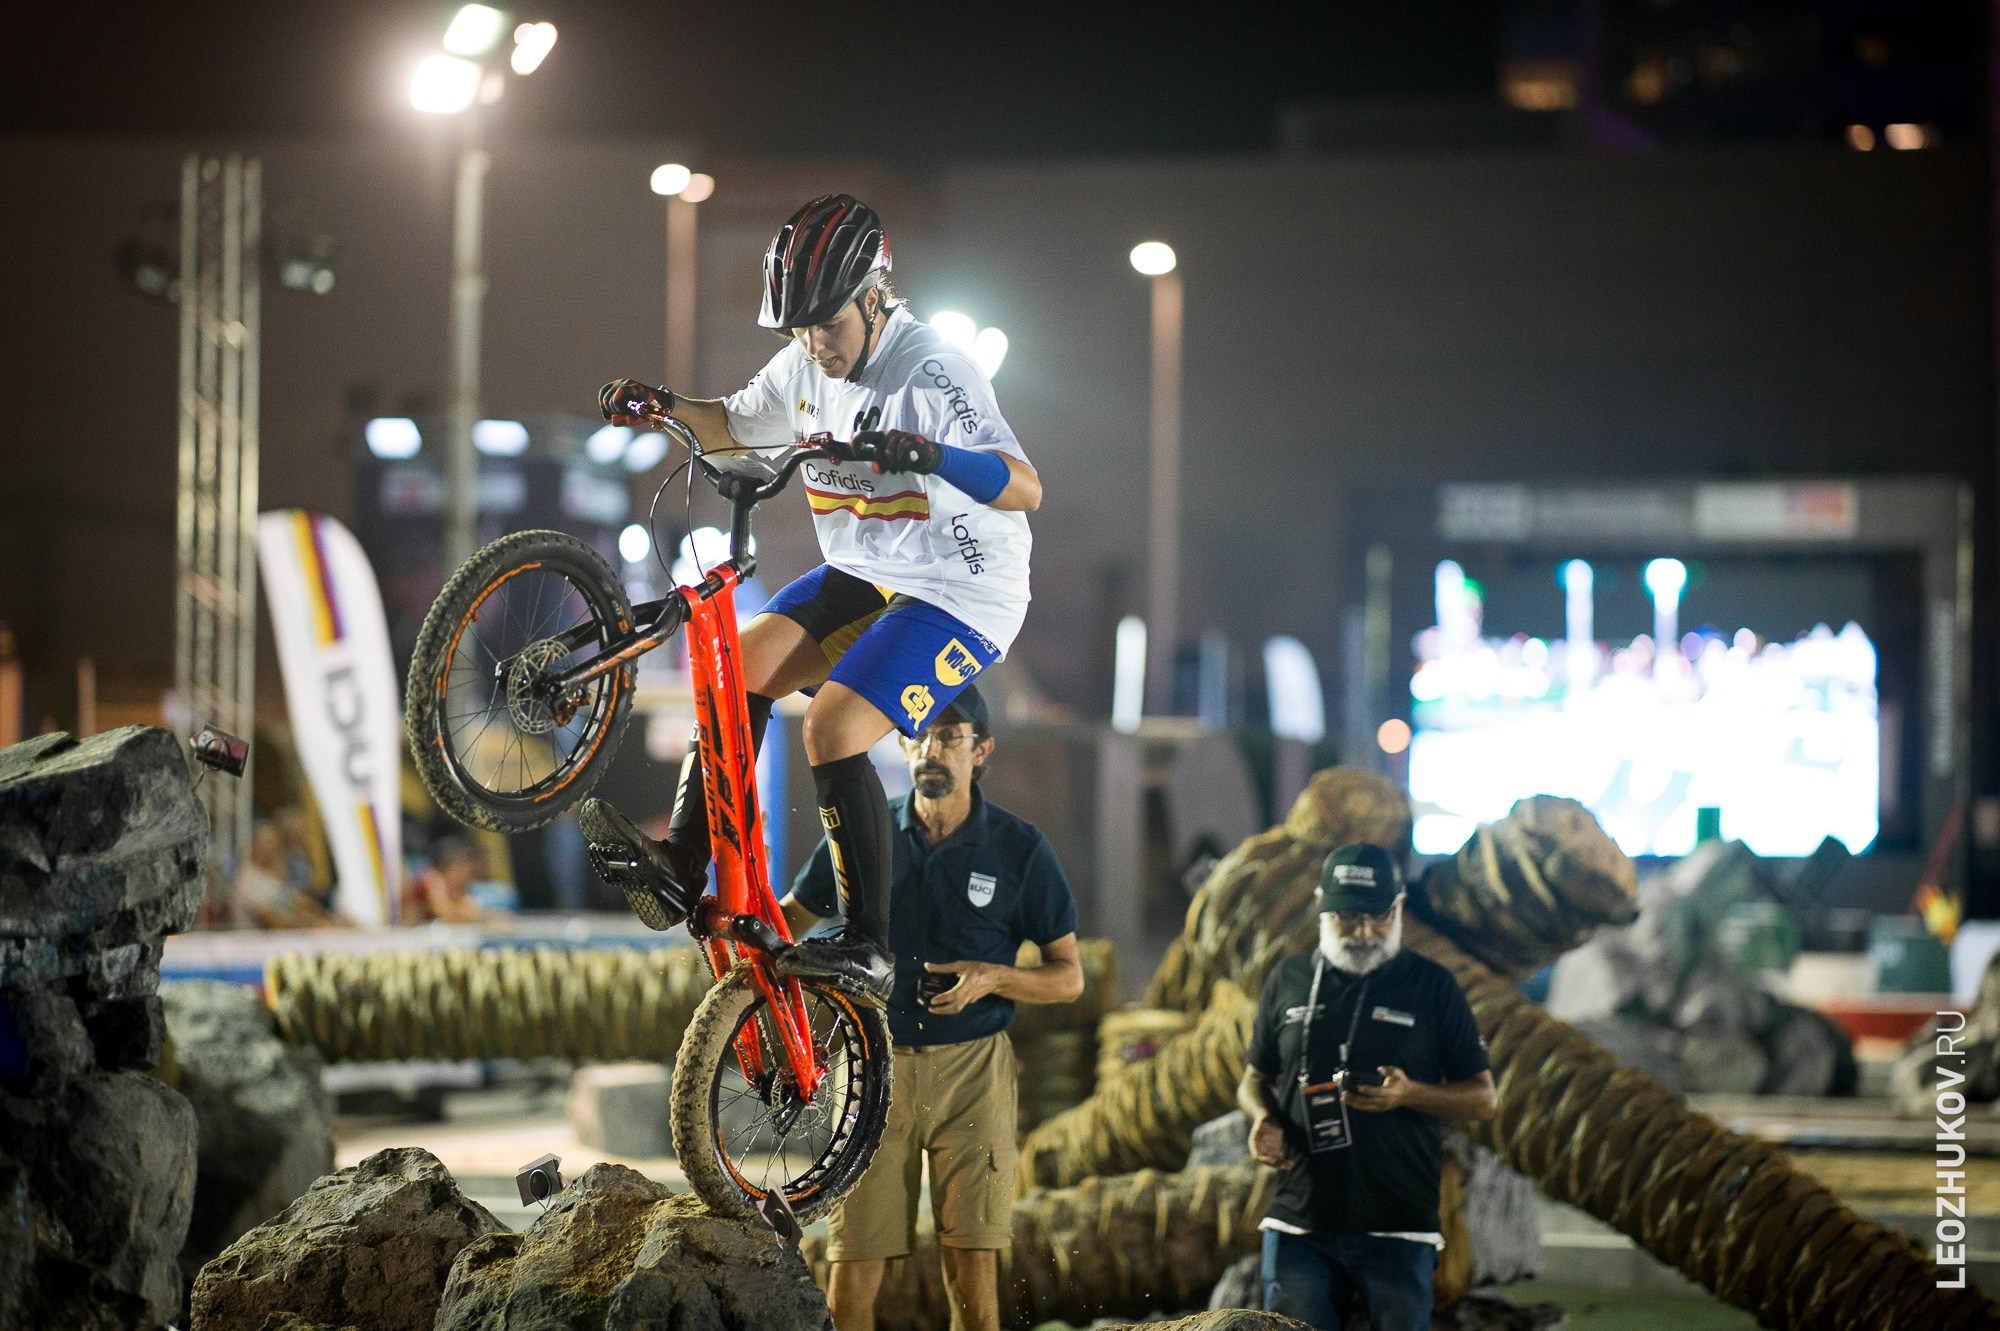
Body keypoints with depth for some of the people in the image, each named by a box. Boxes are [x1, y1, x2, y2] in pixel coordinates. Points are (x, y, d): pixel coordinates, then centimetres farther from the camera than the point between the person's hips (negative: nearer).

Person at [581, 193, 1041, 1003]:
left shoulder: (933, 373, -22)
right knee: (747, 659, -11)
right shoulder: (806, 367, 1)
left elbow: (1025, 487, -33)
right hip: (862, 578, 8)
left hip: (958, 595, -8)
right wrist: (664, 405, 1)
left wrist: (929, 456, -50)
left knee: (831, 730, -21)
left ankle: (868, 950, -13)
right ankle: (681, 867, -10)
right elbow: (734, 432, 21)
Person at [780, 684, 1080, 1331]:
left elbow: (1069, 975, 4)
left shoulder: (1020, 850, 0)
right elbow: (788, 921, 16)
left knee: (973, 1265, -7)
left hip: (971, 1066, -1)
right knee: (853, 1265, -4)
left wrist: (992, 977, -14)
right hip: (876, 1063, 1)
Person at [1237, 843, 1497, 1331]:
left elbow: (1483, 1098, 5)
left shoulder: (1431, 986, 4)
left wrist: (1409, 1094, -13)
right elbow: (1255, 1079, 21)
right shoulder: (1288, 980, 11)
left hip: (1397, 1230, -2)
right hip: (1299, 1223, 2)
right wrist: (1264, 1118, -2)